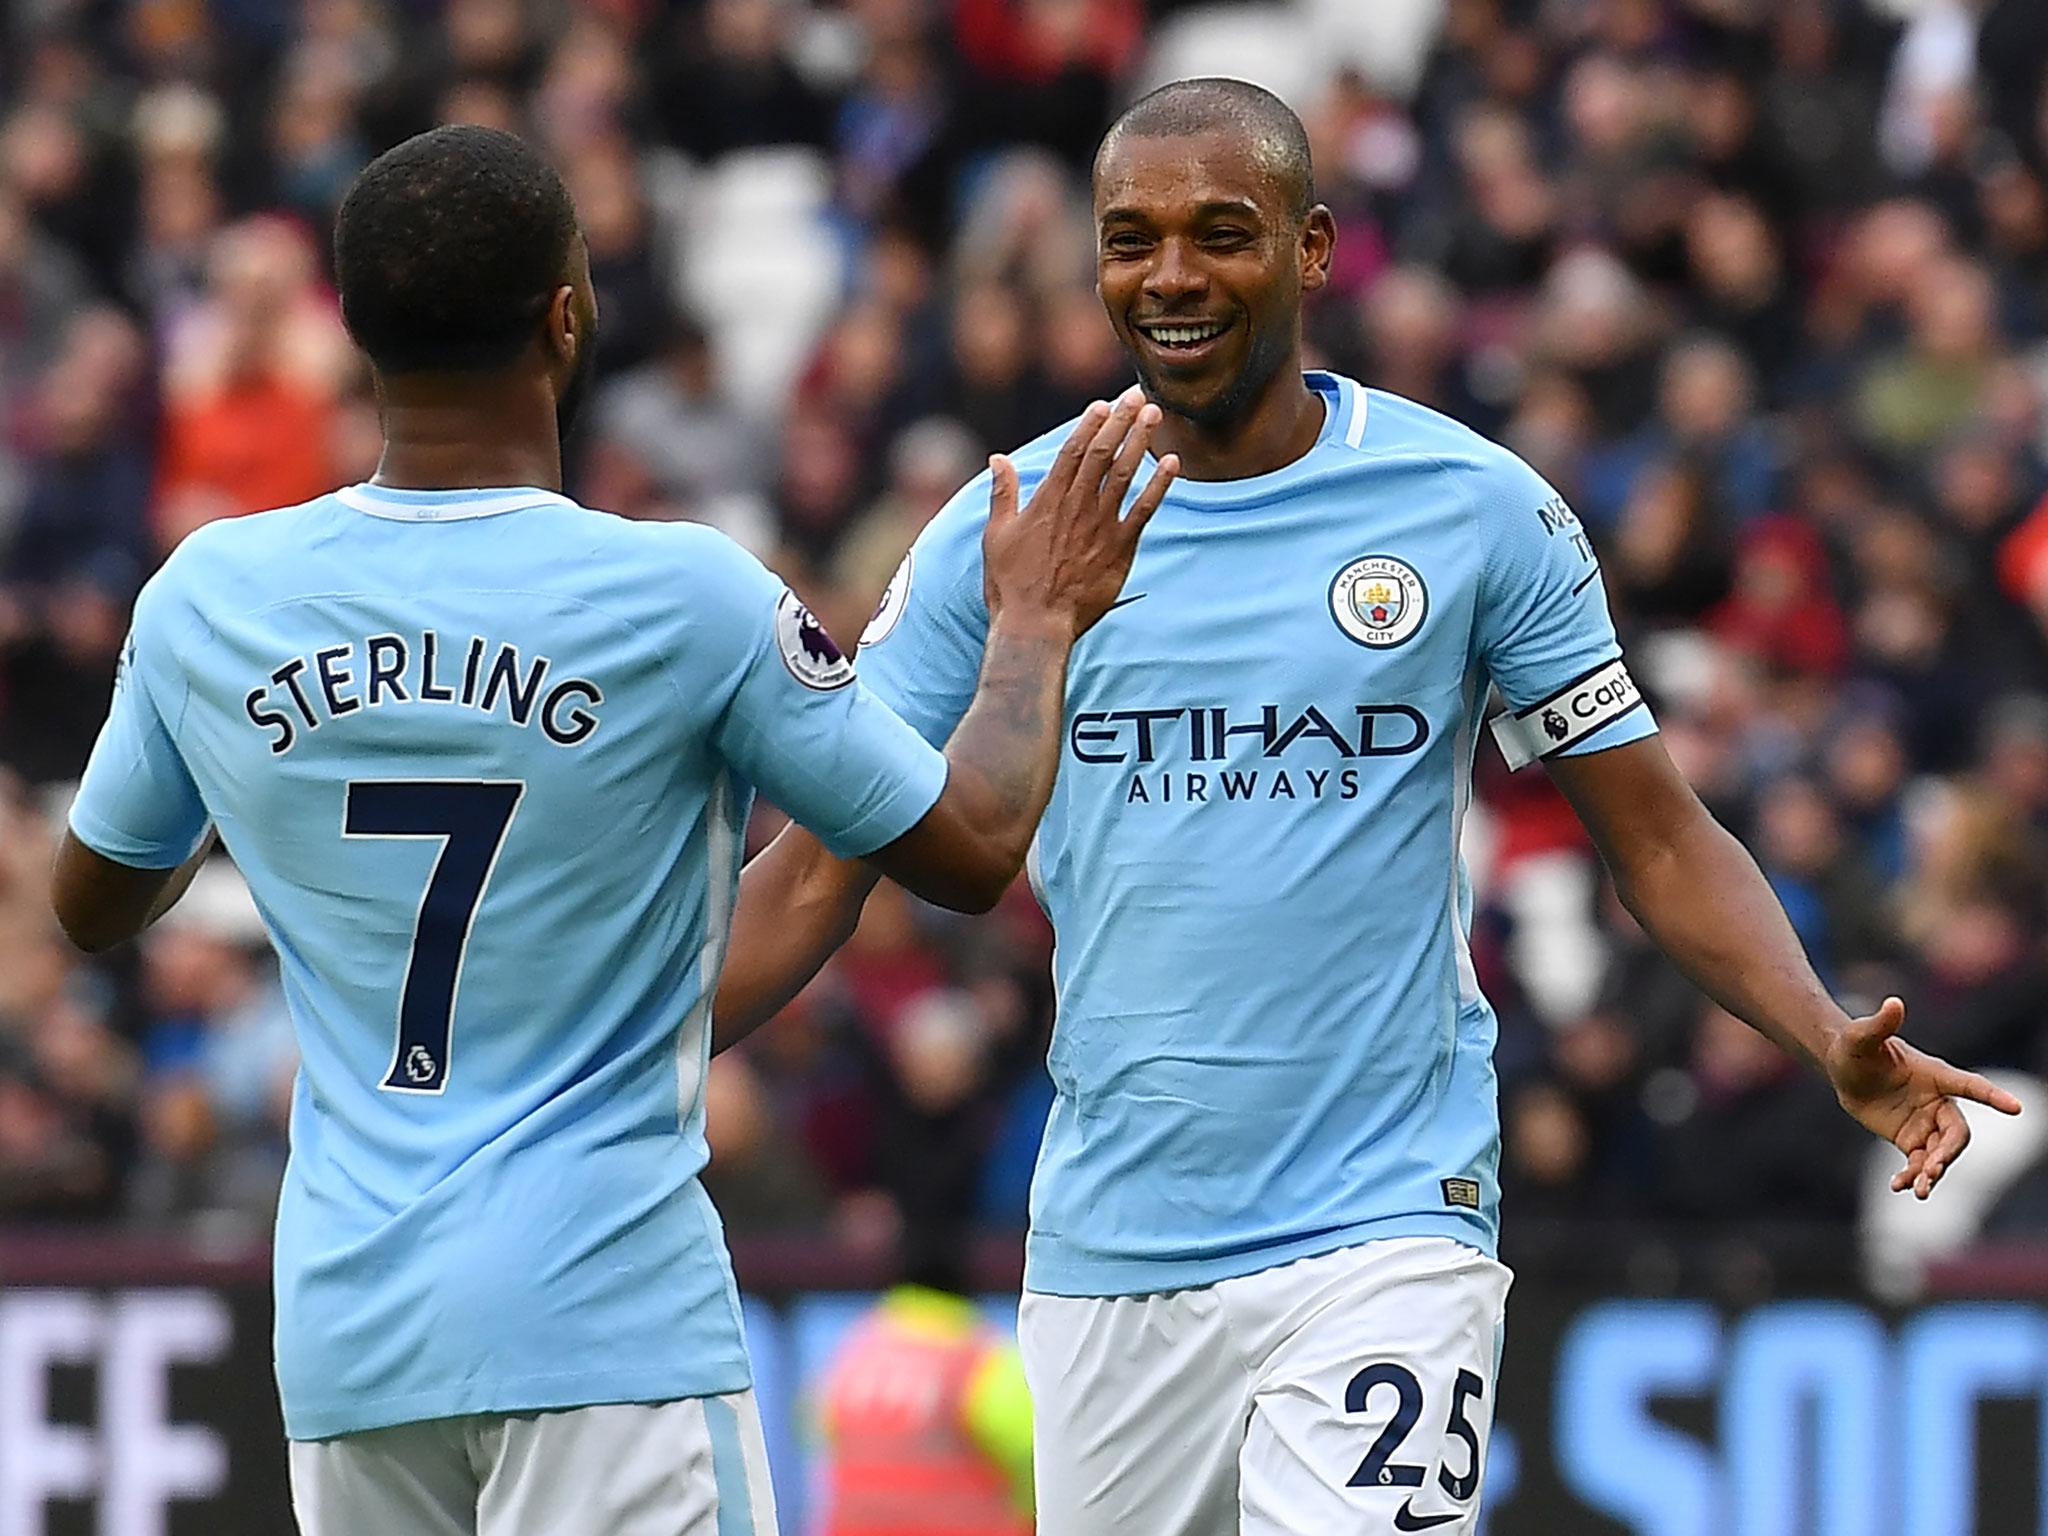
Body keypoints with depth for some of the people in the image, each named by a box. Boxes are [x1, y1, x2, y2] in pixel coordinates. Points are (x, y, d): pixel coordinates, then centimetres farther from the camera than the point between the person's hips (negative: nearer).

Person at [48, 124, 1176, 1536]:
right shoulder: (685, 598, -11)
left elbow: (95, 903, 18)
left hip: (344, 1321, 4)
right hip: (608, 1313, -4)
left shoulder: (209, 598, 1)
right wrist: (1038, 620, 16)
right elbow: (974, 849, -1)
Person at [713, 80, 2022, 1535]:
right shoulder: (1004, 527, 4)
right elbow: (821, 870, 7)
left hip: (1383, 1234, -3)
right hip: (1105, 1243, 3)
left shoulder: (1478, 509, 0)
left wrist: (1835, 1044, -14)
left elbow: (1661, 839, 3)